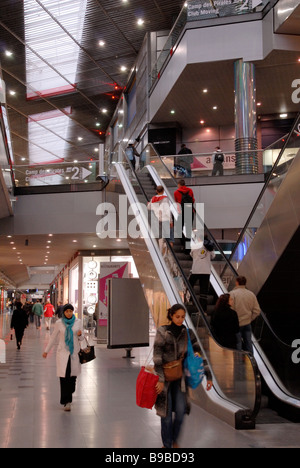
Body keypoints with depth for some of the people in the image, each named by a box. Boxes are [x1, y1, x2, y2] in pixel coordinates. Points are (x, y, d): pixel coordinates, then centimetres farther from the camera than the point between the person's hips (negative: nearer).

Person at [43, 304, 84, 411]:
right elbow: (53, 337, 10)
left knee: (73, 376, 4)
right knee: (64, 376, -8)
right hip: (63, 352, -2)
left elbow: (81, 338, 10)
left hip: (74, 352, 2)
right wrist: (46, 351, 13)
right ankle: (66, 402, 0)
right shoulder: (59, 323, 0)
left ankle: (67, 399, 28)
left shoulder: (78, 322, 3)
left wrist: (80, 335, -13)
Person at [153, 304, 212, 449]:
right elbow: (157, 357, -14)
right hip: (164, 377, -3)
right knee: (167, 412, 2)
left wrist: (208, 376, -5)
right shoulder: (162, 332, -11)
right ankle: (167, 444, 22)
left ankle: (175, 439, 23)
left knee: (181, 411, -4)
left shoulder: (187, 333, -1)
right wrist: (160, 380, -19)